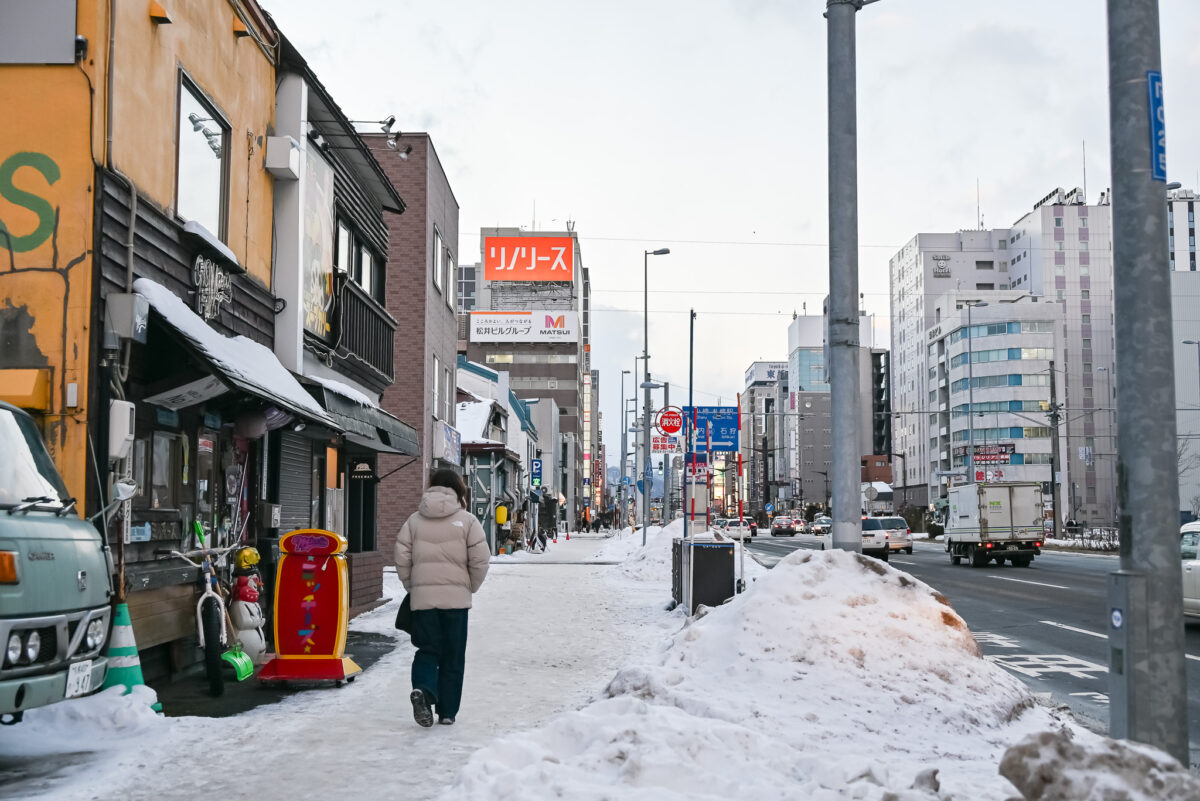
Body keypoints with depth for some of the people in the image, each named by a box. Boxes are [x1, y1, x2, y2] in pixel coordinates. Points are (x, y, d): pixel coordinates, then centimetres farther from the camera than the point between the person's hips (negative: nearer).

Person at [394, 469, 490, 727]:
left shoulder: (415, 520, 6)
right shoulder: (466, 520, -1)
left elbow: (401, 557, 2)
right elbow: (480, 559, -6)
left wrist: (411, 586, 15)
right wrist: (471, 587, 10)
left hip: (422, 597, 2)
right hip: (456, 597, -1)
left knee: (427, 650, 8)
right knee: (453, 656, 8)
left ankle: (423, 689, -20)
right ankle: (447, 711, 10)